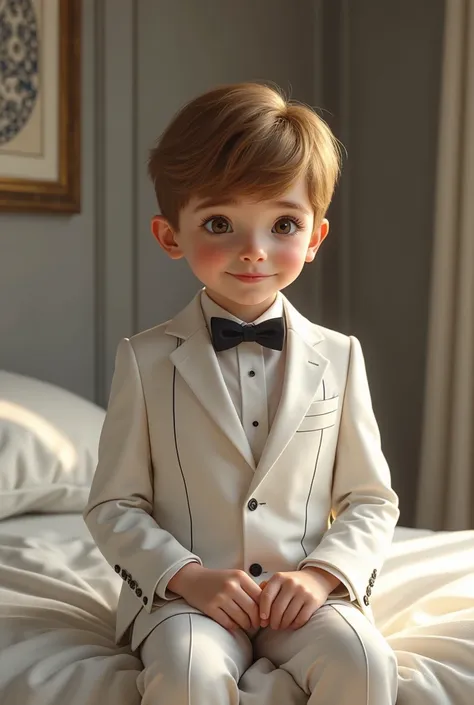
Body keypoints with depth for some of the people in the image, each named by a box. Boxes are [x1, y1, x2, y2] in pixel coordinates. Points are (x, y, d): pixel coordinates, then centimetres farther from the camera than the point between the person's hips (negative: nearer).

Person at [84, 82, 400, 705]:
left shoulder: (338, 357, 6)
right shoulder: (146, 360, 1)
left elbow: (372, 500, 9)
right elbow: (113, 507, 2)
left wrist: (323, 572, -9)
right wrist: (190, 576, -13)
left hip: (303, 593, 2)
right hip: (185, 591, -1)